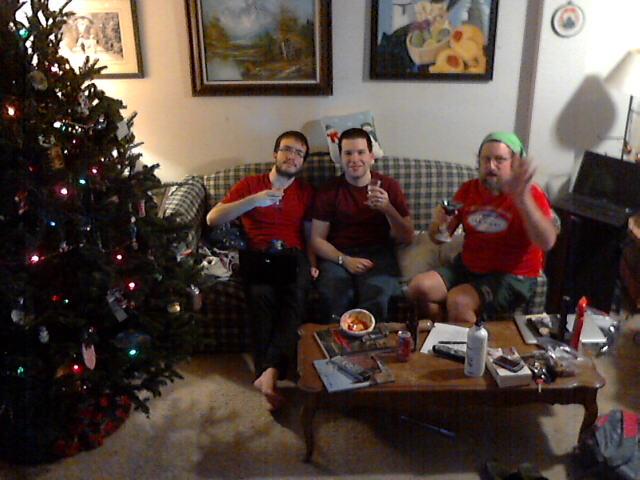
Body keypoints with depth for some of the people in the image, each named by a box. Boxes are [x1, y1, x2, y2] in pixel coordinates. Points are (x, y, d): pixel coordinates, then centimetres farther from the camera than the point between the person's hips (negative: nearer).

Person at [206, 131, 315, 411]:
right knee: (262, 296, -35)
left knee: (294, 298, -34)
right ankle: (271, 374, -35)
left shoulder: (306, 192, 20)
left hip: (293, 255, 1)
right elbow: (212, 219, 2)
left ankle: (268, 373, -43)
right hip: (257, 255, -1)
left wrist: (312, 262, -1)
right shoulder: (249, 185, 14)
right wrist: (253, 200, -11)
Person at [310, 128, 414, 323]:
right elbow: (317, 240, 5)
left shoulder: (389, 186, 8)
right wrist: (345, 260, -12)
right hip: (338, 256, 0)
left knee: (376, 293, -33)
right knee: (333, 295, -32)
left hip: (377, 255, 0)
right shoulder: (329, 190, 7)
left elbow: (407, 238, 5)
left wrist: (387, 208, -12)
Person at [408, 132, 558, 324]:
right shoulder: (468, 189, 3)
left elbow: (547, 242, -31)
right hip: (467, 268, 6)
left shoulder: (530, 195, -13)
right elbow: (438, 238, 7)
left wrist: (522, 197, -44)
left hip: (512, 277, -5)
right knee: (419, 287, -13)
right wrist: (440, 222, -17)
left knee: (457, 301, -28)